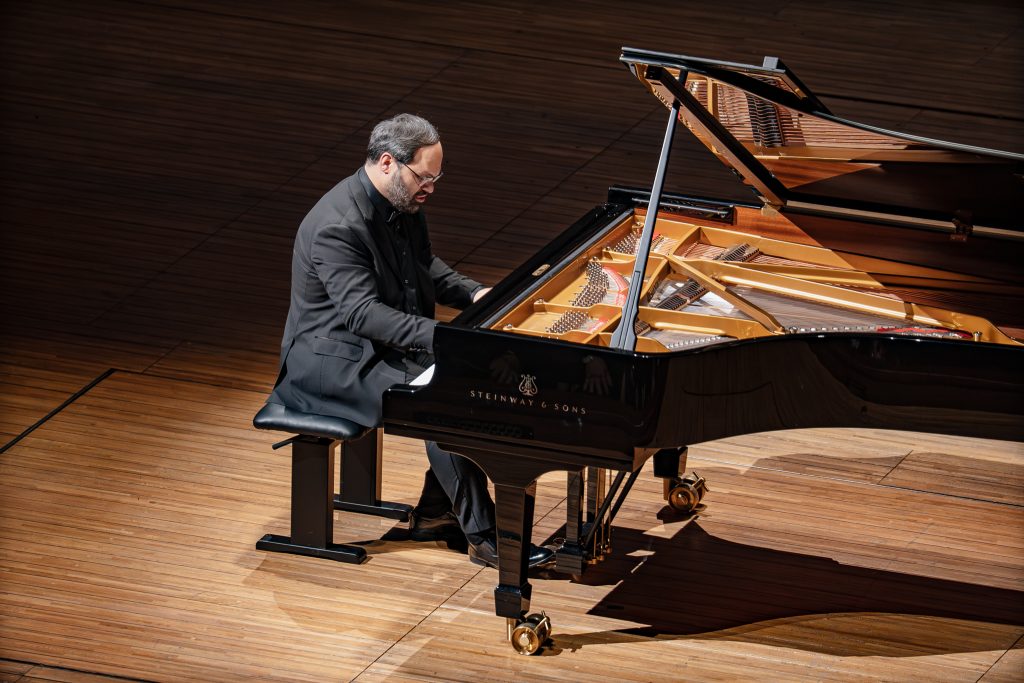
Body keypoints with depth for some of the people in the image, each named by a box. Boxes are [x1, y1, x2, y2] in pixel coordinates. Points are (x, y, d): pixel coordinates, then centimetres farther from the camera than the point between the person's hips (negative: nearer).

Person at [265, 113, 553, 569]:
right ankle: (483, 536, -17)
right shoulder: (338, 225, -26)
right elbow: (362, 311, -33)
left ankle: (434, 513, 5)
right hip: (333, 358, -10)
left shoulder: (404, 206, 4)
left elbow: (425, 268, 21)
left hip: (388, 344, 10)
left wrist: (473, 294, 2)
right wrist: (438, 336, -42)